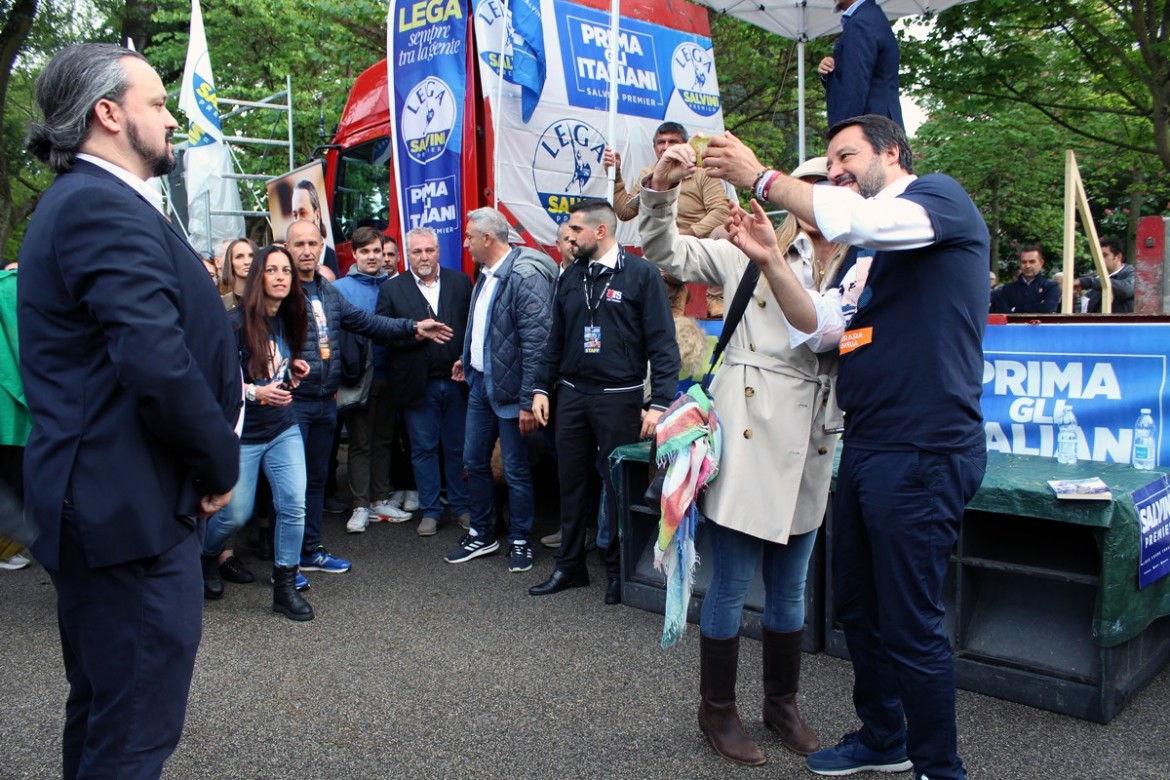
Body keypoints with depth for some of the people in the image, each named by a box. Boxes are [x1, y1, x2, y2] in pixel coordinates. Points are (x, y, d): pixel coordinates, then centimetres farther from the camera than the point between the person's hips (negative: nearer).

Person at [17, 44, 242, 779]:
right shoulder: (104, 207, -17)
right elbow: (159, 365, -26)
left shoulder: (81, 201, 16)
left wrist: (209, 458, 8)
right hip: (132, 505, -11)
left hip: (103, 499, 11)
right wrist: (221, 466, -12)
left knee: (104, 709, 23)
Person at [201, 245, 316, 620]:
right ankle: (206, 557, 40)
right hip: (242, 434, -5)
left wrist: (293, 371, 1)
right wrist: (255, 392, -27)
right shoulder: (236, 321, -15)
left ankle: (285, 587, 6)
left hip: (284, 430, 5)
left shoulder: (287, 321, 5)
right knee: (235, 514, 6)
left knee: (294, 505, -7)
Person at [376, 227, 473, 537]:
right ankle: (430, 511, 20)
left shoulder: (461, 282, 6)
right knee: (423, 449, 8)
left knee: (458, 447, 9)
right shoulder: (392, 289, 4)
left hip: (456, 380, 1)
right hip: (418, 384, 0)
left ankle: (462, 507, 23)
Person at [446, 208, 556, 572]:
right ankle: (481, 534, 32)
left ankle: (520, 541, 21)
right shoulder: (486, 273, 9)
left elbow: (536, 342, -22)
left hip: (508, 389, -8)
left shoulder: (525, 276, -19)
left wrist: (528, 401, -22)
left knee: (515, 470, 4)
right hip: (480, 383, 9)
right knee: (474, 461, 16)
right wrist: (468, 359, 19)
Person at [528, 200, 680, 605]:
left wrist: (659, 403, -15)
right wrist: (542, 388, 10)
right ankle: (569, 566, 25)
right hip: (571, 394, 5)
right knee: (571, 483, 11)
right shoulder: (571, 277, 10)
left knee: (620, 484, 5)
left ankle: (619, 571, 21)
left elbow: (663, 343, -10)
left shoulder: (641, 274, -7)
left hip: (619, 397, -5)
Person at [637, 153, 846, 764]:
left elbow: (827, 334, -5)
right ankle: (717, 708, 22)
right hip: (748, 431, -3)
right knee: (731, 584, 3)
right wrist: (661, 188, -12)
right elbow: (666, 253, 5)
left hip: (812, 443, 4)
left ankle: (782, 701, 35)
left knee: (790, 587, 16)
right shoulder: (751, 251, 3)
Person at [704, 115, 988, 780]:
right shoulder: (869, 254, 20)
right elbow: (823, 327, 10)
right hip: (867, 447, 9)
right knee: (858, 607, 17)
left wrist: (761, 176, -14)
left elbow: (855, 220, -23)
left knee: (910, 625, -2)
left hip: (924, 452, -9)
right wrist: (771, 261, -1)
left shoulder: (942, 197, -4)